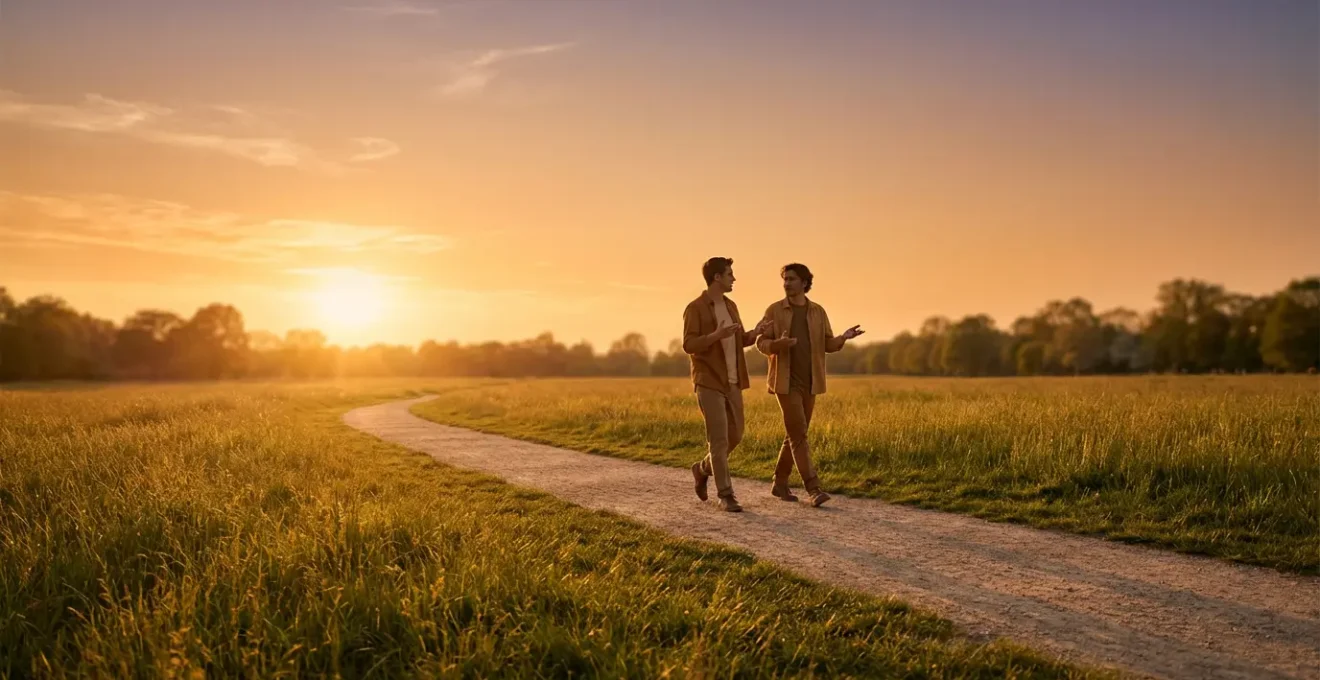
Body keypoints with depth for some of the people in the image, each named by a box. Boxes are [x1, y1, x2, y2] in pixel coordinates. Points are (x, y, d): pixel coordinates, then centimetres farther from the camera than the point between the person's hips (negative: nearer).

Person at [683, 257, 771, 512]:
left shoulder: (730, 306, 12)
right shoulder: (695, 308, -10)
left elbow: (739, 340, 19)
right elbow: (689, 346, -16)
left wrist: (754, 333, -4)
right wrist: (716, 334, -31)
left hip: (732, 383, 7)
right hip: (708, 383, -7)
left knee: (735, 435, 9)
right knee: (719, 439, -8)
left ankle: (703, 469, 32)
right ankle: (725, 495, 0)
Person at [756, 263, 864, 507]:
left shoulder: (818, 312, 7)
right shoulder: (774, 311, -3)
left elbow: (828, 345, 7)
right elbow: (762, 345, -5)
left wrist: (844, 337, -16)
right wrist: (779, 344, -28)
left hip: (809, 383, 5)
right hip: (786, 382, -4)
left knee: (795, 434, 10)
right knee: (798, 434, -13)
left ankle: (780, 483, 23)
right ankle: (814, 489, -16)